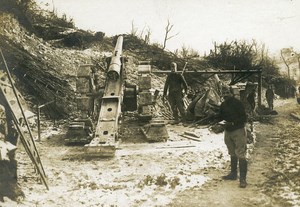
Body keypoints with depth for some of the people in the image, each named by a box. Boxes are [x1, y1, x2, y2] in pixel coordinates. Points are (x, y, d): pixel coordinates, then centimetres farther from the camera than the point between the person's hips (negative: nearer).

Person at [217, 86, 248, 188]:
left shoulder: (237, 103, -15)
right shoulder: (223, 105, 5)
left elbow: (244, 118, -17)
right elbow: (220, 117, 15)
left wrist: (233, 123, -27)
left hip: (238, 131, -7)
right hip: (228, 132, 7)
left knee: (241, 155, -9)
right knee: (232, 154, 18)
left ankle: (242, 179, -6)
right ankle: (233, 174, 30)